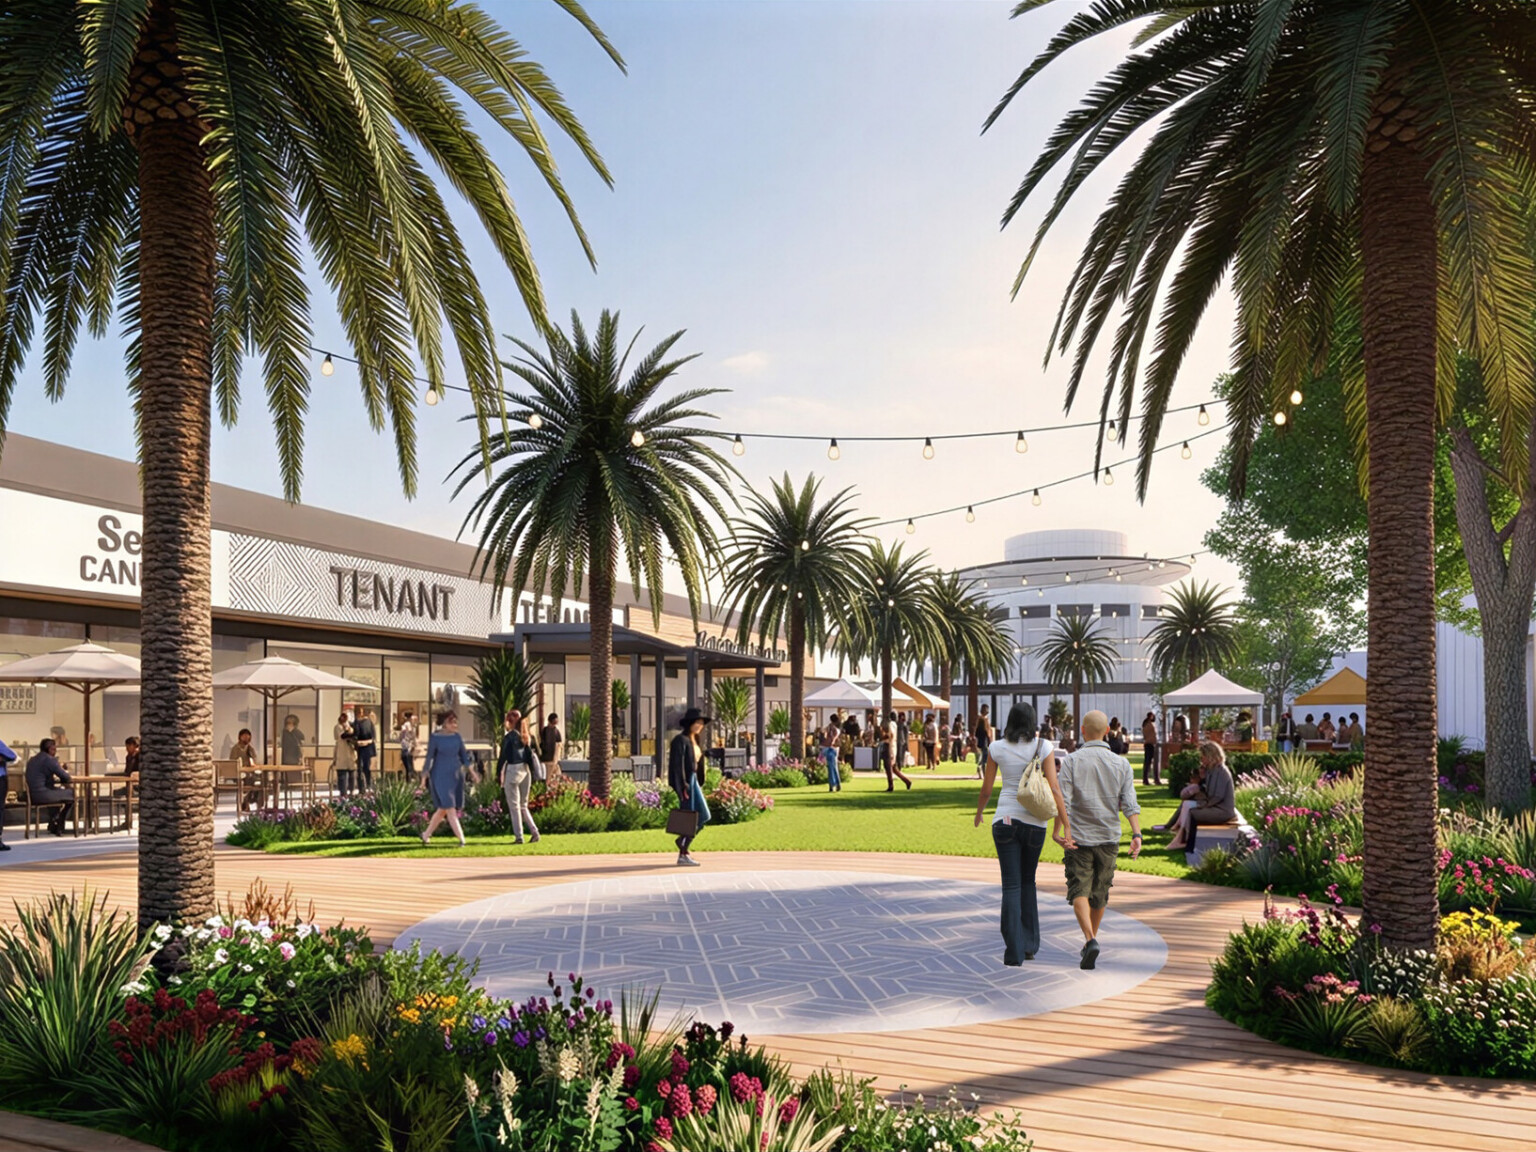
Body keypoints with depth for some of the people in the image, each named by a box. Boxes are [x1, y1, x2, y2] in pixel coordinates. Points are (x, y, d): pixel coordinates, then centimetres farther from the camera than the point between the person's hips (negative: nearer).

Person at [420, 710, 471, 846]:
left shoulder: (457, 737, 7)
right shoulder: (435, 737, -5)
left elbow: (463, 755, 8)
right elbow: (430, 756, -2)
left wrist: (469, 759, -11)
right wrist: (425, 771, -10)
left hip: (455, 776, 5)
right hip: (441, 776, -5)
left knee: (442, 809, 10)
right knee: (449, 808, -9)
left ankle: (426, 835, 26)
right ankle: (461, 839, -9)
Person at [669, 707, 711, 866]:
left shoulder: (694, 740, 16)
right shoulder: (680, 740, -11)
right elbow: (677, 764, -17)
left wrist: (698, 784, 17)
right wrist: (683, 786, -22)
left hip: (693, 780, 9)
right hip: (685, 781, -9)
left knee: (704, 816, 8)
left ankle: (682, 842, 20)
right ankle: (682, 855, 2)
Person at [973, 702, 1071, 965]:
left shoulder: (996, 748, 0)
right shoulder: (1044, 746, -3)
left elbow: (986, 789, 7)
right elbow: (1054, 787, -9)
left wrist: (979, 812, 26)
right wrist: (1065, 824, -7)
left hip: (1005, 819, -1)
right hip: (1034, 820, 1)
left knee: (1011, 885, 2)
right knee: (1028, 881, 20)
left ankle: (1014, 953, -5)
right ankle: (1029, 944, 19)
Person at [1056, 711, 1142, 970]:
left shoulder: (1073, 760, -6)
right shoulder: (1121, 764, 2)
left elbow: (1062, 799, -14)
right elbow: (1130, 803, -8)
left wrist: (1059, 831, -17)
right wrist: (1137, 835, -14)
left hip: (1078, 838, -3)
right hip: (1108, 837, 3)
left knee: (1079, 892, -3)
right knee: (1100, 894, 17)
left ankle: (1090, 940, -23)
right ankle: (1090, 943, 31)